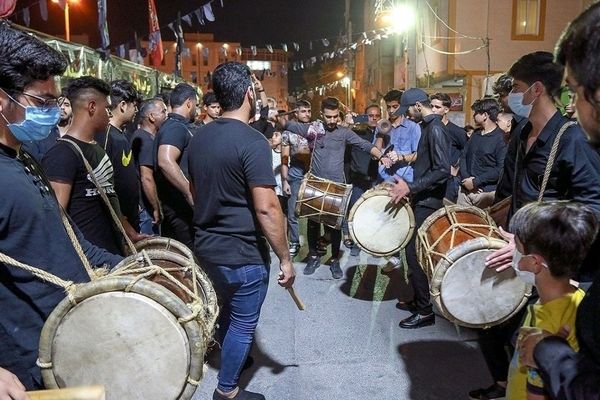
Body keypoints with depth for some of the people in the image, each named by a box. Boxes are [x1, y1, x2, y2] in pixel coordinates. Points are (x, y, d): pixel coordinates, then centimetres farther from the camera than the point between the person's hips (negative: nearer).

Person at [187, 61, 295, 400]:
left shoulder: (199, 139, 4)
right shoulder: (252, 141, -20)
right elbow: (266, 208, -24)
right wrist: (285, 258, -16)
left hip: (206, 247, 8)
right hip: (243, 255, -8)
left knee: (227, 313, 28)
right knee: (242, 324, 12)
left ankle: (230, 360, 50)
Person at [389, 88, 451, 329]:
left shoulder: (435, 129, -15)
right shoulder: (428, 127, 14)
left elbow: (443, 171, -24)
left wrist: (411, 187, -22)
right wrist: (409, 187, 16)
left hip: (428, 203, -10)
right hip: (421, 200, 10)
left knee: (415, 254, -5)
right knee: (413, 251, 15)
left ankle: (425, 311, 6)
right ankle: (418, 300, 29)